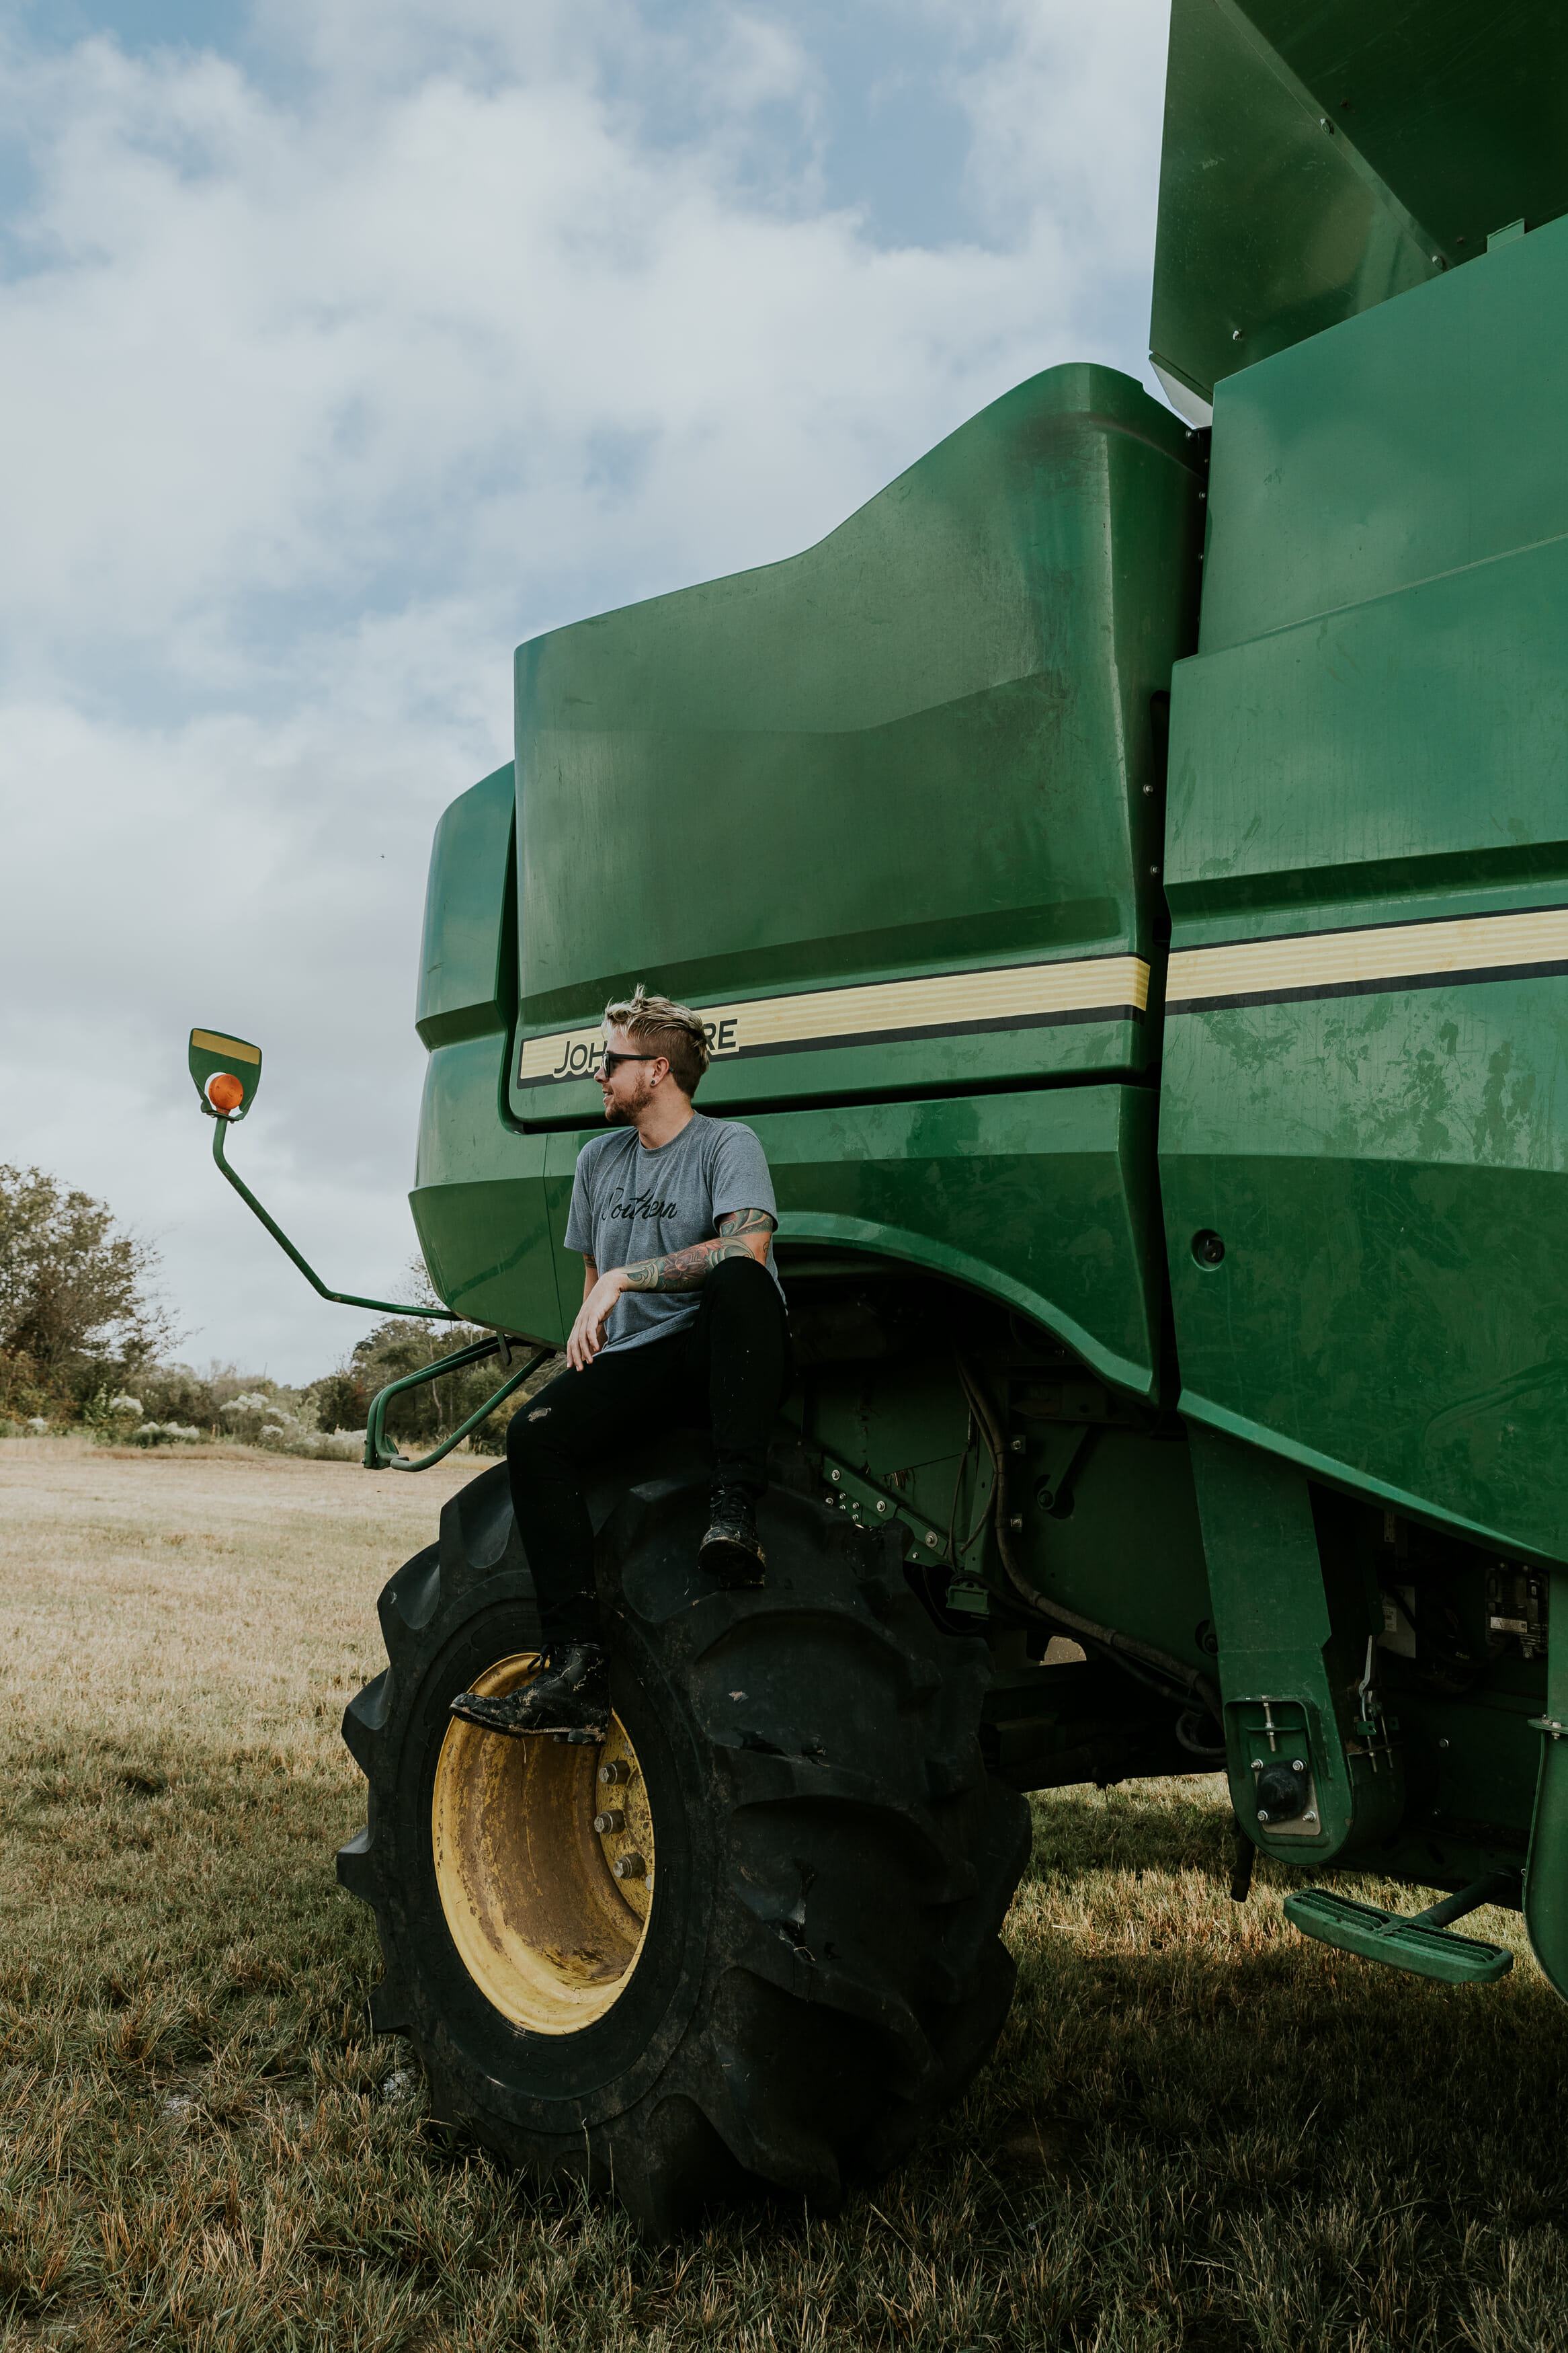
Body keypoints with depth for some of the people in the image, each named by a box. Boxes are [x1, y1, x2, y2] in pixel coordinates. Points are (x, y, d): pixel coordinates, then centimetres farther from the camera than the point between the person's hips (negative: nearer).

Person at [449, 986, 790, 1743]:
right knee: (534, 1434, -22)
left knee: (737, 1279, -37)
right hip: (637, 1362, 5)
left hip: (727, 1359, -5)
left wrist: (624, 1277, -20)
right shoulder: (599, 1159, 19)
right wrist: (587, 1357, 11)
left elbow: (749, 1245, -20)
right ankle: (576, 1669, -28)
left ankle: (735, 1509, -38)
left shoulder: (727, 1143, -1)